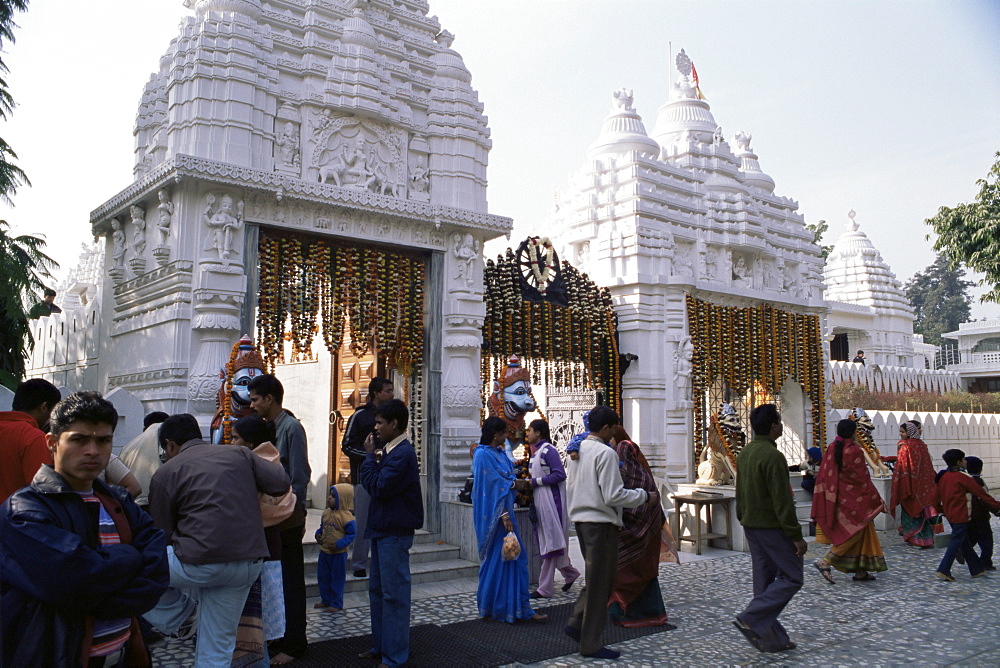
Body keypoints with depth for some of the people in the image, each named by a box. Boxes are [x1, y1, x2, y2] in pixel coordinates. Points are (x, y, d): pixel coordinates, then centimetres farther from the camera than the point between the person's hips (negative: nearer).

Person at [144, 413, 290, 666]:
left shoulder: (165, 473, 4)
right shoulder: (239, 454, 11)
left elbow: (161, 534, 7)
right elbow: (281, 482, 3)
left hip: (200, 563, -5)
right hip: (249, 564, 5)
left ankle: (176, 615, 18)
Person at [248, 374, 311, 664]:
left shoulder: (291, 428, -14)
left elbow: (299, 476, -17)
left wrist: (291, 513, -16)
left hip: (288, 519, -8)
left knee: (290, 581, 2)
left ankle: (293, 645, 14)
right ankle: (277, 637, 28)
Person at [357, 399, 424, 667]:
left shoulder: (403, 453, -18)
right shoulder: (390, 451, 11)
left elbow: (378, 487, -21)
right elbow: (371, 483, 13)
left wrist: (370, 457, -11)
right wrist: (373, 460, -2)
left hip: (394, 533, -10)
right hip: (382, 529, 10)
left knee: (394, 594, -1)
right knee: (377, 590, 18)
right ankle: (381, 645, 31)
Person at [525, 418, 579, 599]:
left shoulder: (548, 450, -13)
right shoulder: (535, 452, 15)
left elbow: (560, 475, -21)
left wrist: (536, 482, -18)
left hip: (551, 501, -10)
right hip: (539, 502, 10)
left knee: (550, 543, -4)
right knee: (545, 542, 14)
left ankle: (545, 588, -1)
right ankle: (569, 573, 30)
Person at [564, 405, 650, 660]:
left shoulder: (577, 450, 9)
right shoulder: (605, 453, -17)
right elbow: (614, 495, -20)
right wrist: (645, 496, -9)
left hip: (581, 519, 8)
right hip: (601, 522, -8)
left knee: (596, 577, 22)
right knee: (600, 582, 3)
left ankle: (576, 623, 18)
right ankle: (591, 644, 12)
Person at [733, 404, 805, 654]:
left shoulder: (744, 453, 8)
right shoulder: (773, 456, -20)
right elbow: (782, 502, -21)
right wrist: (796, 536, -16)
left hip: (751, 526, 9)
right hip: (772, 527, -9)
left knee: (764, 580, 12)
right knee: (791, 578, 2)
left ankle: (771, 639, 17)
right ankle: (752, 618, -6)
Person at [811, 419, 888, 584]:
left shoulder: (832, 448, 4)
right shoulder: (854, 451, -16)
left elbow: (824, 475, 6)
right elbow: (862, 479, -12)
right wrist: (878, 500, -2)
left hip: (838, 498, 8)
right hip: (853, 499, -8)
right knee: (856, 532, -2)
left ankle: (860, 571, 21)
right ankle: (825, 562, -12)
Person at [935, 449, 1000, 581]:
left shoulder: (942, 477, 6)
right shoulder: (963, 478, -15)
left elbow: (937, 495, 13)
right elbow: (981, 493, -10)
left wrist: (942, 510, 27)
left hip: (950, 514, 8)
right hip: (961, 516, -8)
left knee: (964, 542, 16)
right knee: (956, 542, -4)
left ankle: (977, 569, 25)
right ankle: (944, 570, -8)